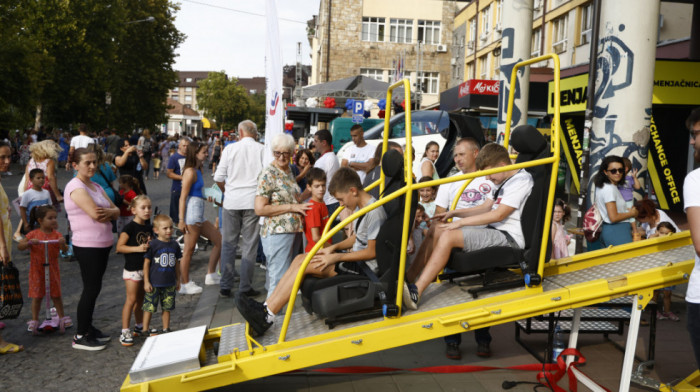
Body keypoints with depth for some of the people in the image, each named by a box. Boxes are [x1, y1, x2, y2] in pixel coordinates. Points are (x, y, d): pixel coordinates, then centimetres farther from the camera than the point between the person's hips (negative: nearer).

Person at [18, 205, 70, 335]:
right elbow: (19, 246, -7)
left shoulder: (56, 235, -4)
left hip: (52, 270, 1)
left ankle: (62, 317, 20)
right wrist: (29, 242, -25)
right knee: (37, 296, 5)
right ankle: (34, 320, 16)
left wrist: (63, 243, -34)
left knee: (56, 294, 8)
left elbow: (65, 250, -13)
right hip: (36, 271, -1)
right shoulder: (33, 234, -6)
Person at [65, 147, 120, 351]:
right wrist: (109, 214, -3)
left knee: (94, 288, 15)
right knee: (91, 289, -3)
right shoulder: (76, 187, -14)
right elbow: (96, 214, -23)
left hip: (103, 244, 8)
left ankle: (88, 328, 27)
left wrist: (108, 212, -14)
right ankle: (80, 336, 8)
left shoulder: (96, 187, 14)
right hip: (87, 246, -8)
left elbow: (116, 211, 9)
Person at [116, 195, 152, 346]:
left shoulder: (148, 227, 9)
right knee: (131, 300, -6)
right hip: (132, 269, -7)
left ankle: (140, 327, 30)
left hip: (145, 268, 7)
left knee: (140, 299, 17)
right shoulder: (130, 227, -13)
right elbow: (119, 247, -17)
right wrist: (138, 248, -26)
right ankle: (125, 332, 0)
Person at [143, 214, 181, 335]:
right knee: (149, 307, 3)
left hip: (169, 283, 4)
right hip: (154, 283, -4)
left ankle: (166, 329, 24)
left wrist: (178, 280, 15)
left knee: (167, 307, 12)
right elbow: (146, 263, -8)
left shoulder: (174, 245, 4)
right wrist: (146, 282, -10)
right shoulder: (153, 245, -11)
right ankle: (145, 330, 16)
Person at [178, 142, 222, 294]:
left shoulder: (198, 171, 17)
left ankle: (211, 275, 21)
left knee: (219, 240, 14)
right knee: (189, 250, -3)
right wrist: (181, 220, -19)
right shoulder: (190, 172, -12)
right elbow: (183, 196, -16)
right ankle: (185, 284, 5)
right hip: (192, 212, -10)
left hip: (199, 214, 10)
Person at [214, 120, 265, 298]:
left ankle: (225, 286, 12)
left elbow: (218, 178, 1)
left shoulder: (230, 148, 0)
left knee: (228, 244, 10)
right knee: (249, 245, 5)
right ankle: (245, 287, 8)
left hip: (232, 201, 1)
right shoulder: (263, 150, -2)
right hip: (254, 202, -1)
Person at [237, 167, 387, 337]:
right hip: (355, 258, 10)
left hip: (364, 267, -10)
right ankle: (266, 308, -9)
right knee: (300, 258, -3)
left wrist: (336, 257, -17)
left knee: (305, 264, -18)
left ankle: (266, 317, -17)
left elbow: (372, 252, -19)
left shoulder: (374, 213, -19)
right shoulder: (360, 207, 12)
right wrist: (333, 248, 5)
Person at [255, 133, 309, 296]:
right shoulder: (268, 174, -10)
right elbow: (260, 209, -17)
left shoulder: (289, 171, 13)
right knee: (279, 279, -8)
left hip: (294, 231, 8)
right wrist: (292, 207, -16)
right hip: (277, 232, -8)